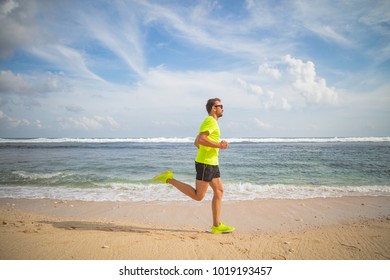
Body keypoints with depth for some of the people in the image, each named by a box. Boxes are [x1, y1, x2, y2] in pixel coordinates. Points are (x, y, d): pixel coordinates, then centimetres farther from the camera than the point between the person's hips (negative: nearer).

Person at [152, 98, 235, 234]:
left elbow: (196, 143, 24)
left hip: (212, 164, 10)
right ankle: (169, 179, 0)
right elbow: (200, 139, -25)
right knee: (198, 196, -4)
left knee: (219, 191, 9)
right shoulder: (210, 121, -11)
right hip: (205, 163, -10)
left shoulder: (211, 122, 20)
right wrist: (219, 145, -19)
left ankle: (217, 226, 14)